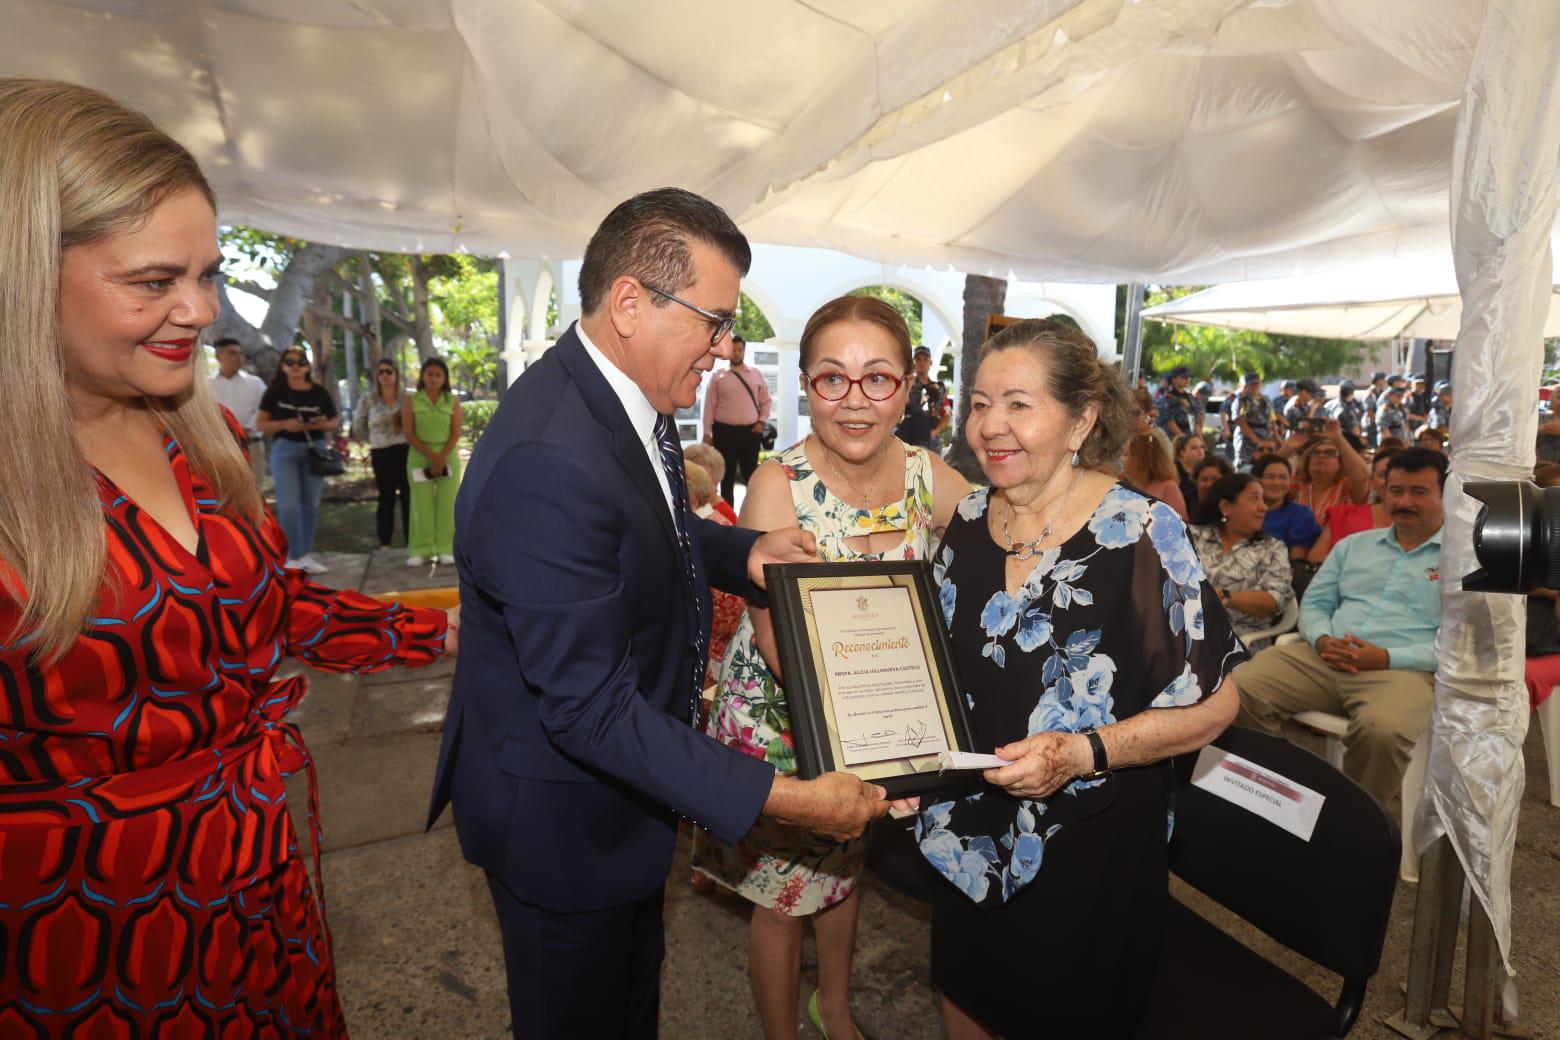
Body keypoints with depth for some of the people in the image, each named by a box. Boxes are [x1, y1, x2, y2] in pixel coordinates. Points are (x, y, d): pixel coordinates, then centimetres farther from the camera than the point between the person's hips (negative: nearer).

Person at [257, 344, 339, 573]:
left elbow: (336, 421, 10)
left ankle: (304, 555, 16)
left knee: (311, 504, 6)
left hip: (314, 449, 2)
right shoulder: (275, 391, 2)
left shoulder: (319, 392, 5)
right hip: (285, 450, -2)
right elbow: (261, 423, 1)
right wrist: (284, 424, -16)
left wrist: (322, 424, -12)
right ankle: (297, 556, 2)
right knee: (288, 506, -9)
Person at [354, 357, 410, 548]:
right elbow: (358, 428, 11)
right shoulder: (368, 400, 1)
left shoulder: (407, 398, 2)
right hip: (381, 454, 0)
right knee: (386, 498, 6)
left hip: (406, 451, 0)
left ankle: (411, 541, 8)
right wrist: (377, 439, 12)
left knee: (408, 496, 1)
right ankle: (385, 543, 13)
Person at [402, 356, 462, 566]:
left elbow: (456, 433, -1)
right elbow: (408, 433, -4)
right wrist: (431, 456, -13)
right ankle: (421, 550, 4)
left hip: (448, 457, 1)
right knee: (421, 504, -1)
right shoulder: (410, 400, 2)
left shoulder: (453, 401, 4)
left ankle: (446, 549, 4)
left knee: (447, 504, 0)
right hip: (419, 457, -1)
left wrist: (441, 458, -13)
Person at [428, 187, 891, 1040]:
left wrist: (742, 552, -5)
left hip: (618, 782, 9)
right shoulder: (545, 461, -34)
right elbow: (588, 709, -32)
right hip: (560, 816, -8)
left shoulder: (624, 396, -4)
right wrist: (776, 798, -30)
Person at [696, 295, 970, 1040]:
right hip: (782, 718, -4)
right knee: (782, 894, 16)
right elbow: (782, 644, -26)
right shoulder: (778, 486, -25)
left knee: (844, 868, 28)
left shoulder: (932, 478, -13)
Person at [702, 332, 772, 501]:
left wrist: (761, 421, 0)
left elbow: (765, 401, 14)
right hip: (724, 431, -1)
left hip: (750, 431, 1)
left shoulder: (756, 374, 8)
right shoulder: (718, 376, 1)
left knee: (751, 474, 7)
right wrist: (707, 432, -4)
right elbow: (710, 405, 0)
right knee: (727, 475, 7)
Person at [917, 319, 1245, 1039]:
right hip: (969, 840, 5)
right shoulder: (968, 521, -2)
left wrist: (1085, 752, -25)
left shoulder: (1142, 533, -18)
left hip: (1087, 849, -5)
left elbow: (1214, 703, -14)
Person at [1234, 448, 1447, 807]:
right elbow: (1314, 603, 19)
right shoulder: (1353, 544, 22)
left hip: (1402, 669, -4)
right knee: (1240, 689, -23)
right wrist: (1322, 640, -5)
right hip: (1322, 658, 4)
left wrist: (1388, 658, -16)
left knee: (1383, 730, -38)